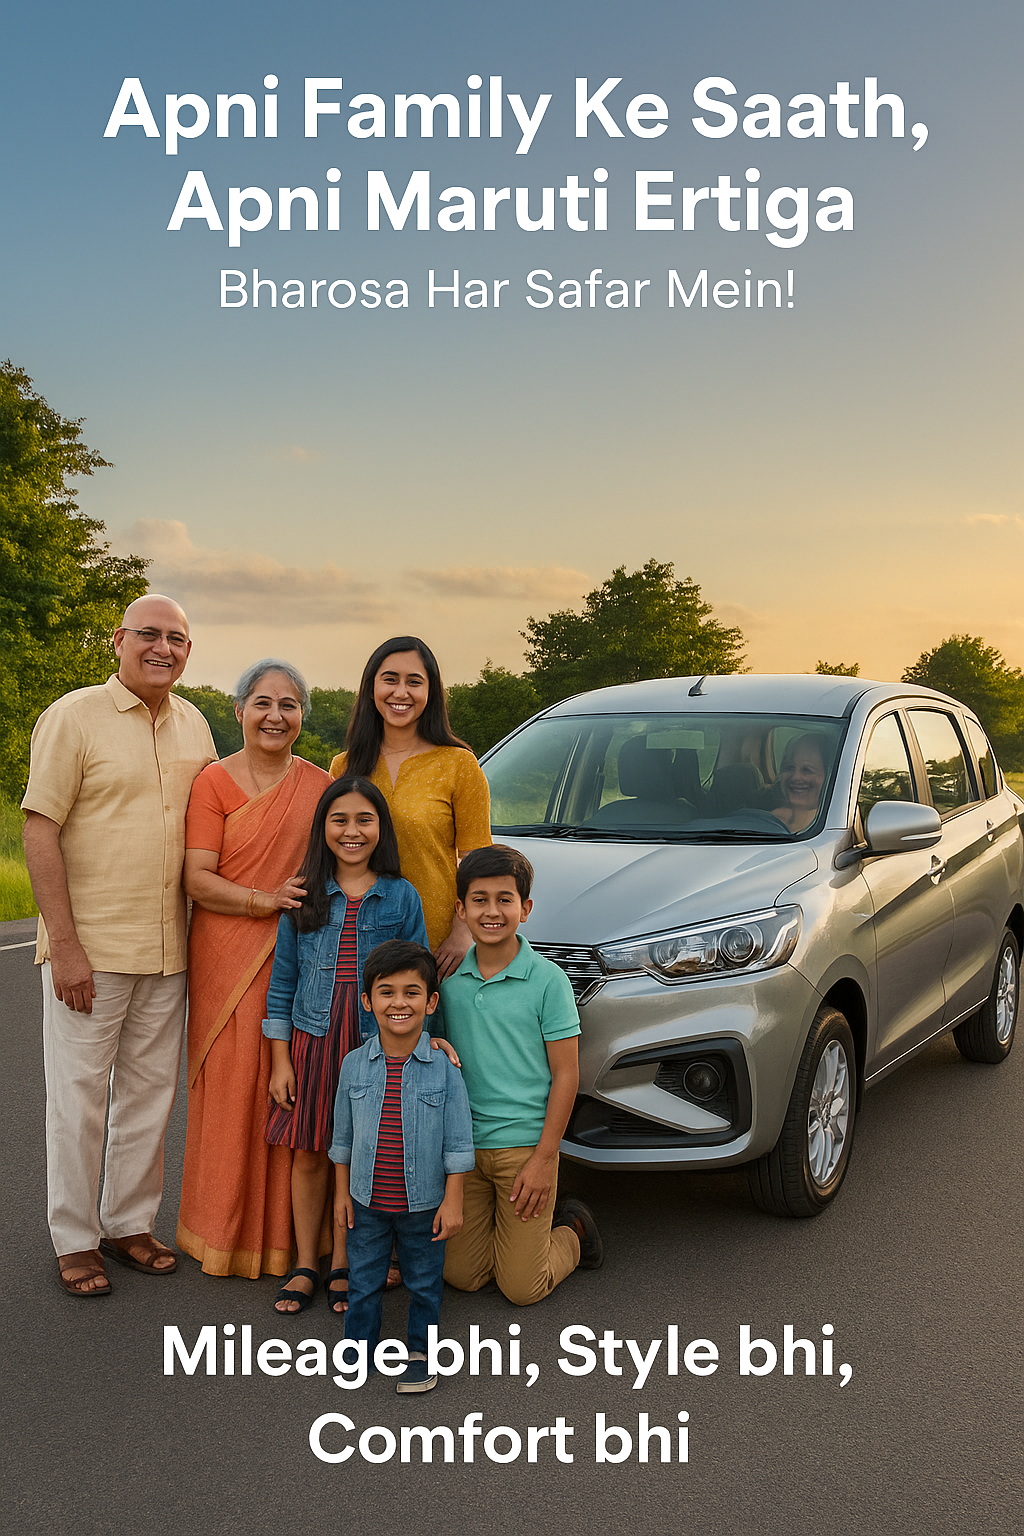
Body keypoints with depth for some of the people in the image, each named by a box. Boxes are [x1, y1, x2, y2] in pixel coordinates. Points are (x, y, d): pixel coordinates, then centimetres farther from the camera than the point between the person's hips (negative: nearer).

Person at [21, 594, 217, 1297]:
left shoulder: (195, 726, 10)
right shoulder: (74, 717, -7)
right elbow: (40, 831, -11)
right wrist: (64, 945, -16)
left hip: (168, 949, 5)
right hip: (89, 948, -5)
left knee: (150, 1092, 13)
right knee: (80, 1095, 4)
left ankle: (129, 1222, 28)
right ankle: (75, 1239, 18)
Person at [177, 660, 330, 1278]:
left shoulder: (319, 784, 9)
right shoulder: (215, 782, -2)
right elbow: (197, 879, -8)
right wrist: (264, 900, -21)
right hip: (230, 957, -3)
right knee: (234, 1089, 1)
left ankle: (286, 1229, 20)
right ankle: (228, 1232, 16)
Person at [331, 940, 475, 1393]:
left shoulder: (444, 1067, -13)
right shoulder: (355, 1065, -6)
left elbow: (457, 1142, -8)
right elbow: (343, 1135, 5)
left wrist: (453, 1201, -9)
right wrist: (341, 1192, 6)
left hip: (424, 1202, -1)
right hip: (367, 1202, 2)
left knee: (424, 1283, 15)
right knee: (363, 1282, 15)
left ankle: (418, 1350, 34)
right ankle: (359, 1348, 34)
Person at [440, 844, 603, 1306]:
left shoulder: (547, 979, -10)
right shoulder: (449, 979, 2)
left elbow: (566, 1074, -8)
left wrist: (545, 1158, -12)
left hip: (524, 1144, -4)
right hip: (463, 1146, 4)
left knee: (522, 1288, -1)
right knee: (461, 1275, 6)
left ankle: (573, 1231, 28)